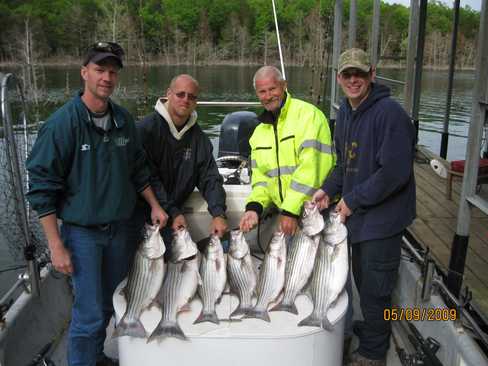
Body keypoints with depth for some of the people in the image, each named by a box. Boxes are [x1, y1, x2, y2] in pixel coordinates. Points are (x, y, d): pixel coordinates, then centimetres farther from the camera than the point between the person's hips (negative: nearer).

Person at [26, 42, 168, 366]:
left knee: (110, 305, 18)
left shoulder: (124, 120, 2)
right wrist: (56, 246, -16)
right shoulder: (63, 123, -16)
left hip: (120, 228, 6)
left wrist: (154, 205, 10)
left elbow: (137, 169, 15)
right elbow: (42, 187, -15)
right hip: (81, 232, -5)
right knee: (90, 314, -3)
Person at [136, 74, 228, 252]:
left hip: (175, 215, 5)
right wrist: (173, 213, -19)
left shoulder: (199, 138, 7)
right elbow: (149, 177, -15)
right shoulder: (146, 128, -10)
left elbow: (210, 179, 3)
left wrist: (218, 214, -12)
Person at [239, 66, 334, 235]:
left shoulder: (308, 114, -9)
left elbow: (310, 167, -17)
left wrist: (290, 210, -19)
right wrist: (254, 206, -3)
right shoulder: (259, 132, 14)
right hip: (284, 213, 6)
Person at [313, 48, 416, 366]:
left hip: (383, 217, -8)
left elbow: (394, 173, -25)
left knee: (374, 290, 4)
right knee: (363, 281, 21)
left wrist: (353, 199, -18)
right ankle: (371, 331, 43)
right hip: (358, 215, 8)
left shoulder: (389, 113, -20)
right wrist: (329, 189, 2)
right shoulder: (346, 111, 7)